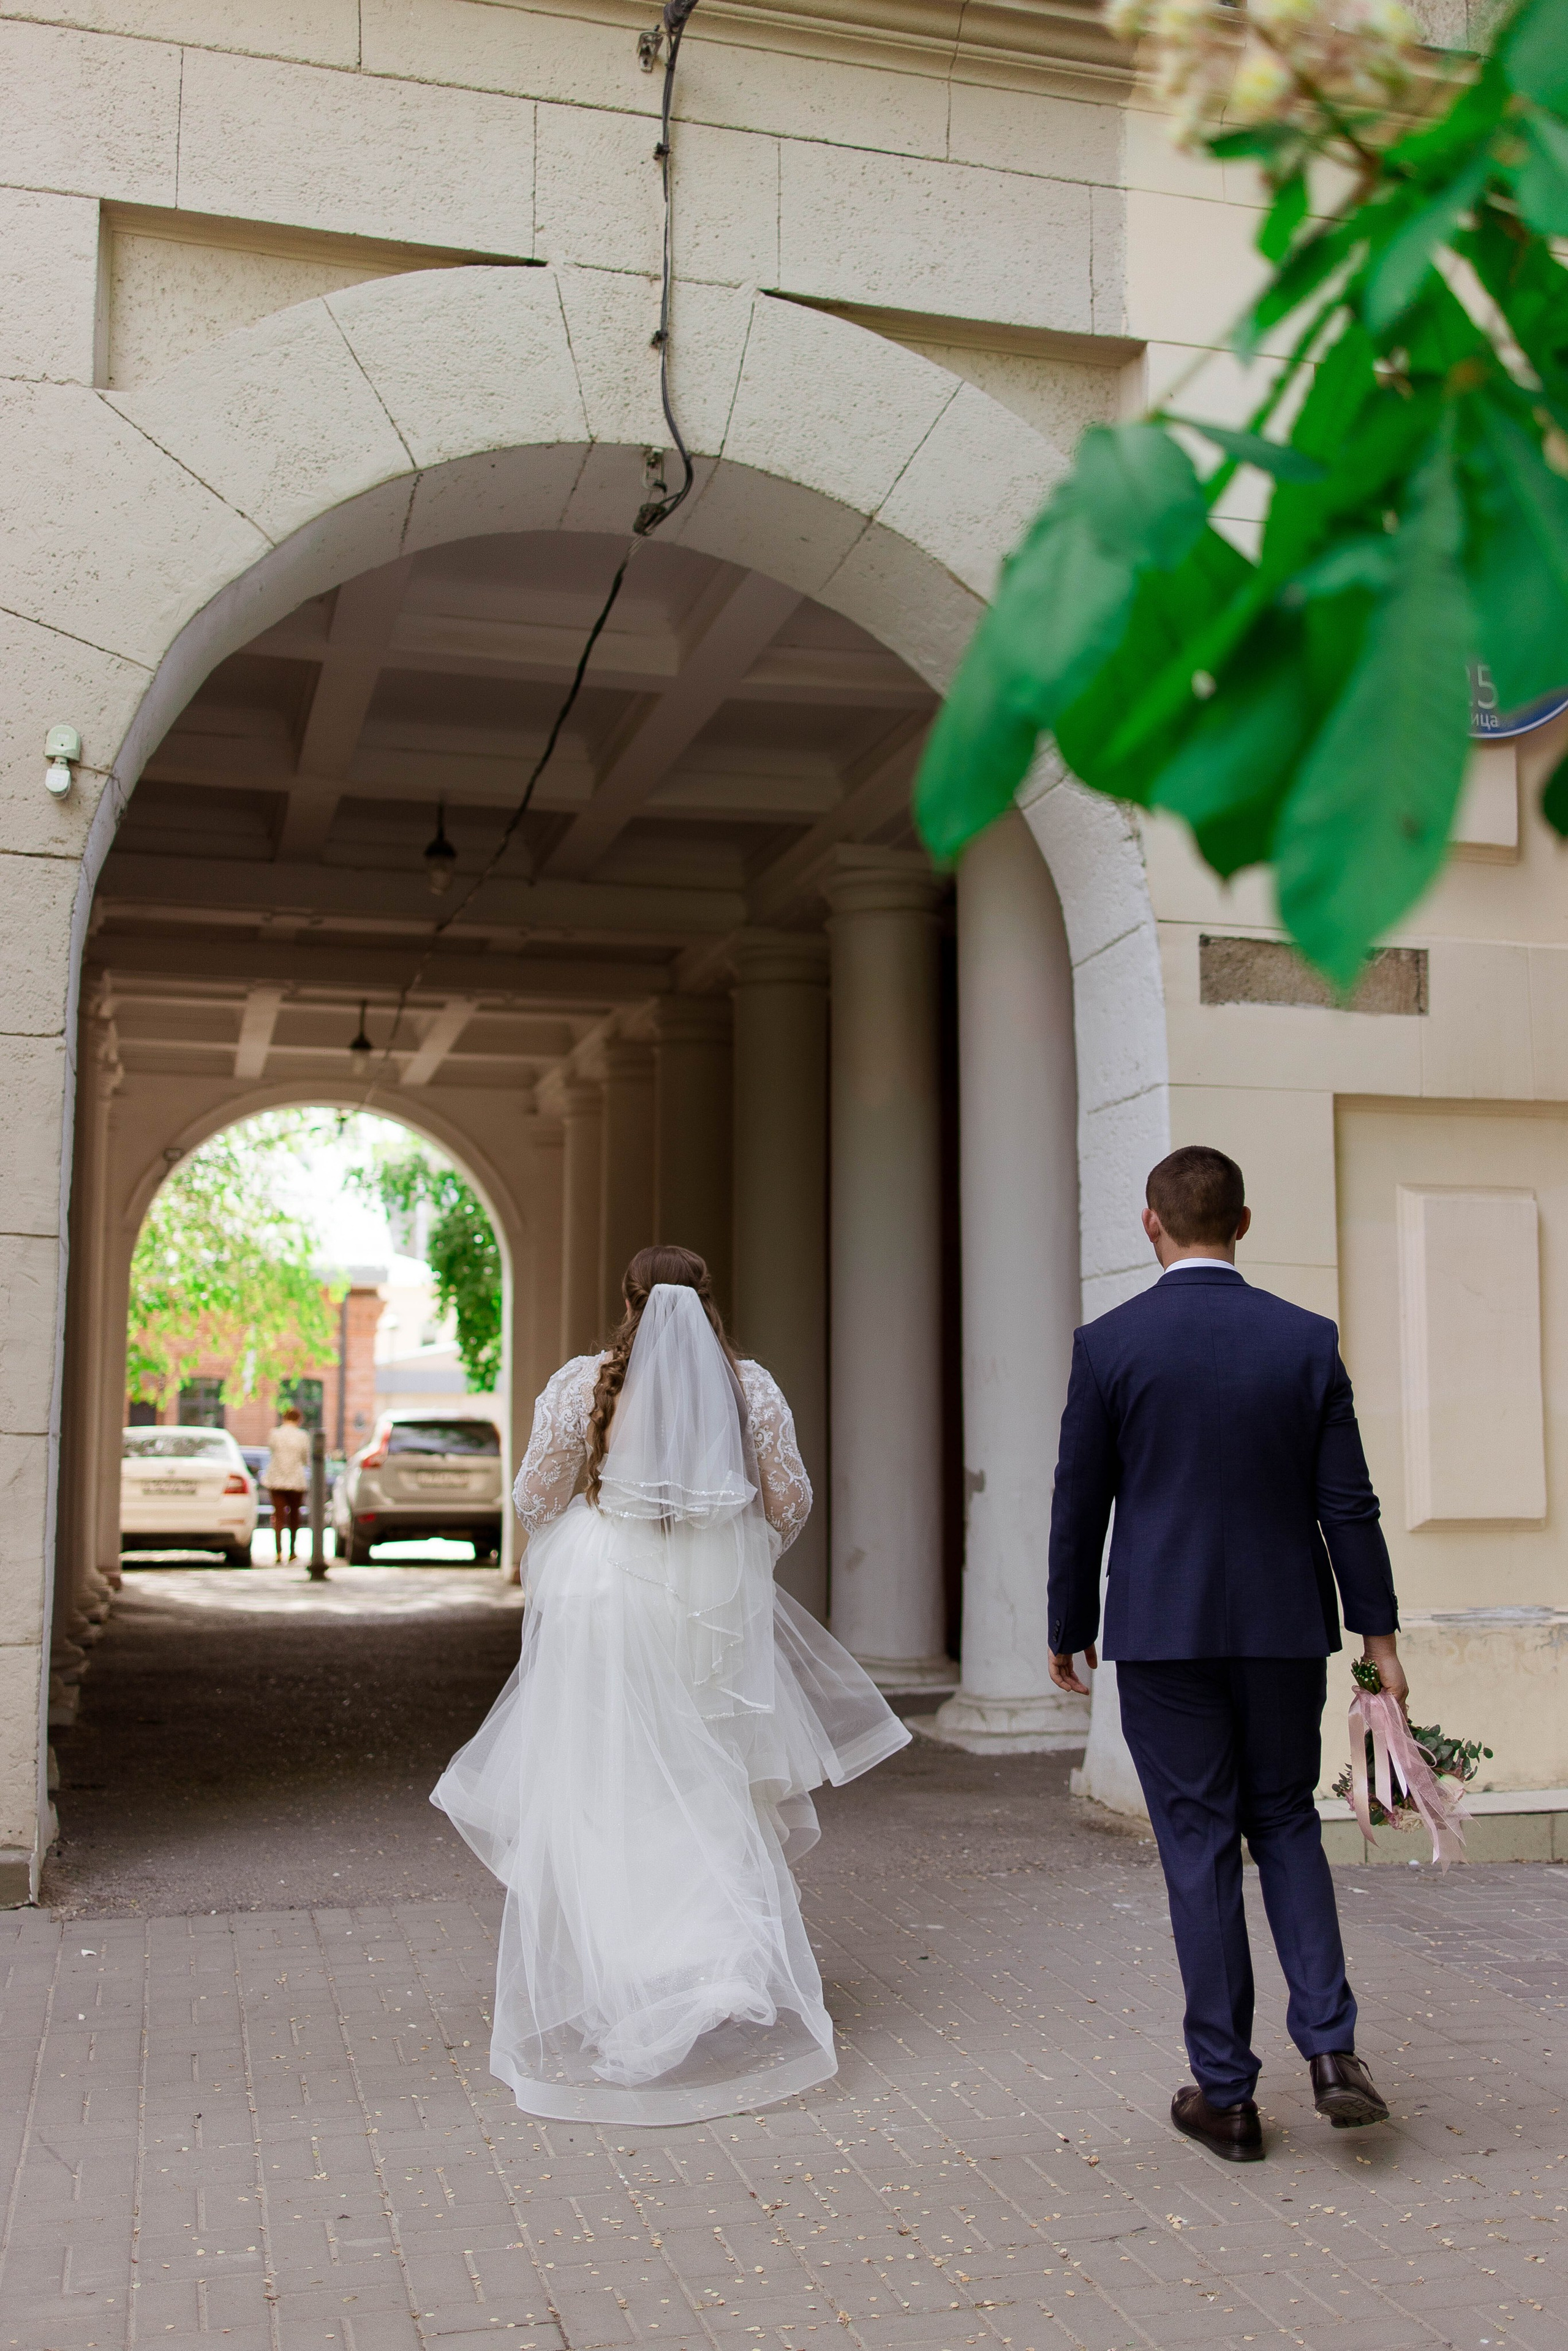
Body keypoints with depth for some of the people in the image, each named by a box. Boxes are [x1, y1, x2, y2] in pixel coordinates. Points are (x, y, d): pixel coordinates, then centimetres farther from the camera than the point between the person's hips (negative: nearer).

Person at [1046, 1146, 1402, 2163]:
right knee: (1286, 1823, 18)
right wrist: (1379, 1632, 5)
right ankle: (1331, 2050, 6)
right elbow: (1347, 1500, -2)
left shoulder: (1109, 1343, -7)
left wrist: (1070, 1631, 8)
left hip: (1163, 1631, -2)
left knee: (1201, 1848, 6)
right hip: (1284, 1626, 2)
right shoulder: (1307, 1339, -2)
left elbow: (1079, 1505, -3)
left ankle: (1227, 2094, 13)